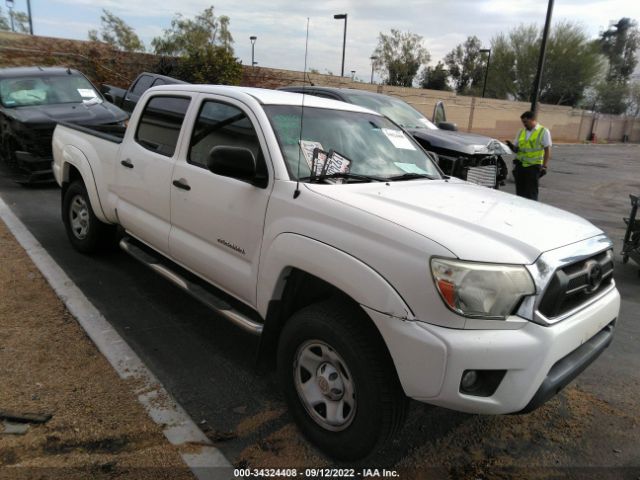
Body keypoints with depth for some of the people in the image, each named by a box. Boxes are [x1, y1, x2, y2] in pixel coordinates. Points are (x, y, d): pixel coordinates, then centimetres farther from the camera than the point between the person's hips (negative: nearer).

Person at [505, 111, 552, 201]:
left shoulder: (544, 132, 0)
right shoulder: (521, 132, 14)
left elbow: (547, 150, -2)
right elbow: (516, 149, 16)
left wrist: (544, 166, -10)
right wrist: (512, 146, -8)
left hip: (533, 166, -5)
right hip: (520, 165, 5)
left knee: (531, 194, -4)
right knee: (520, 192, 8)